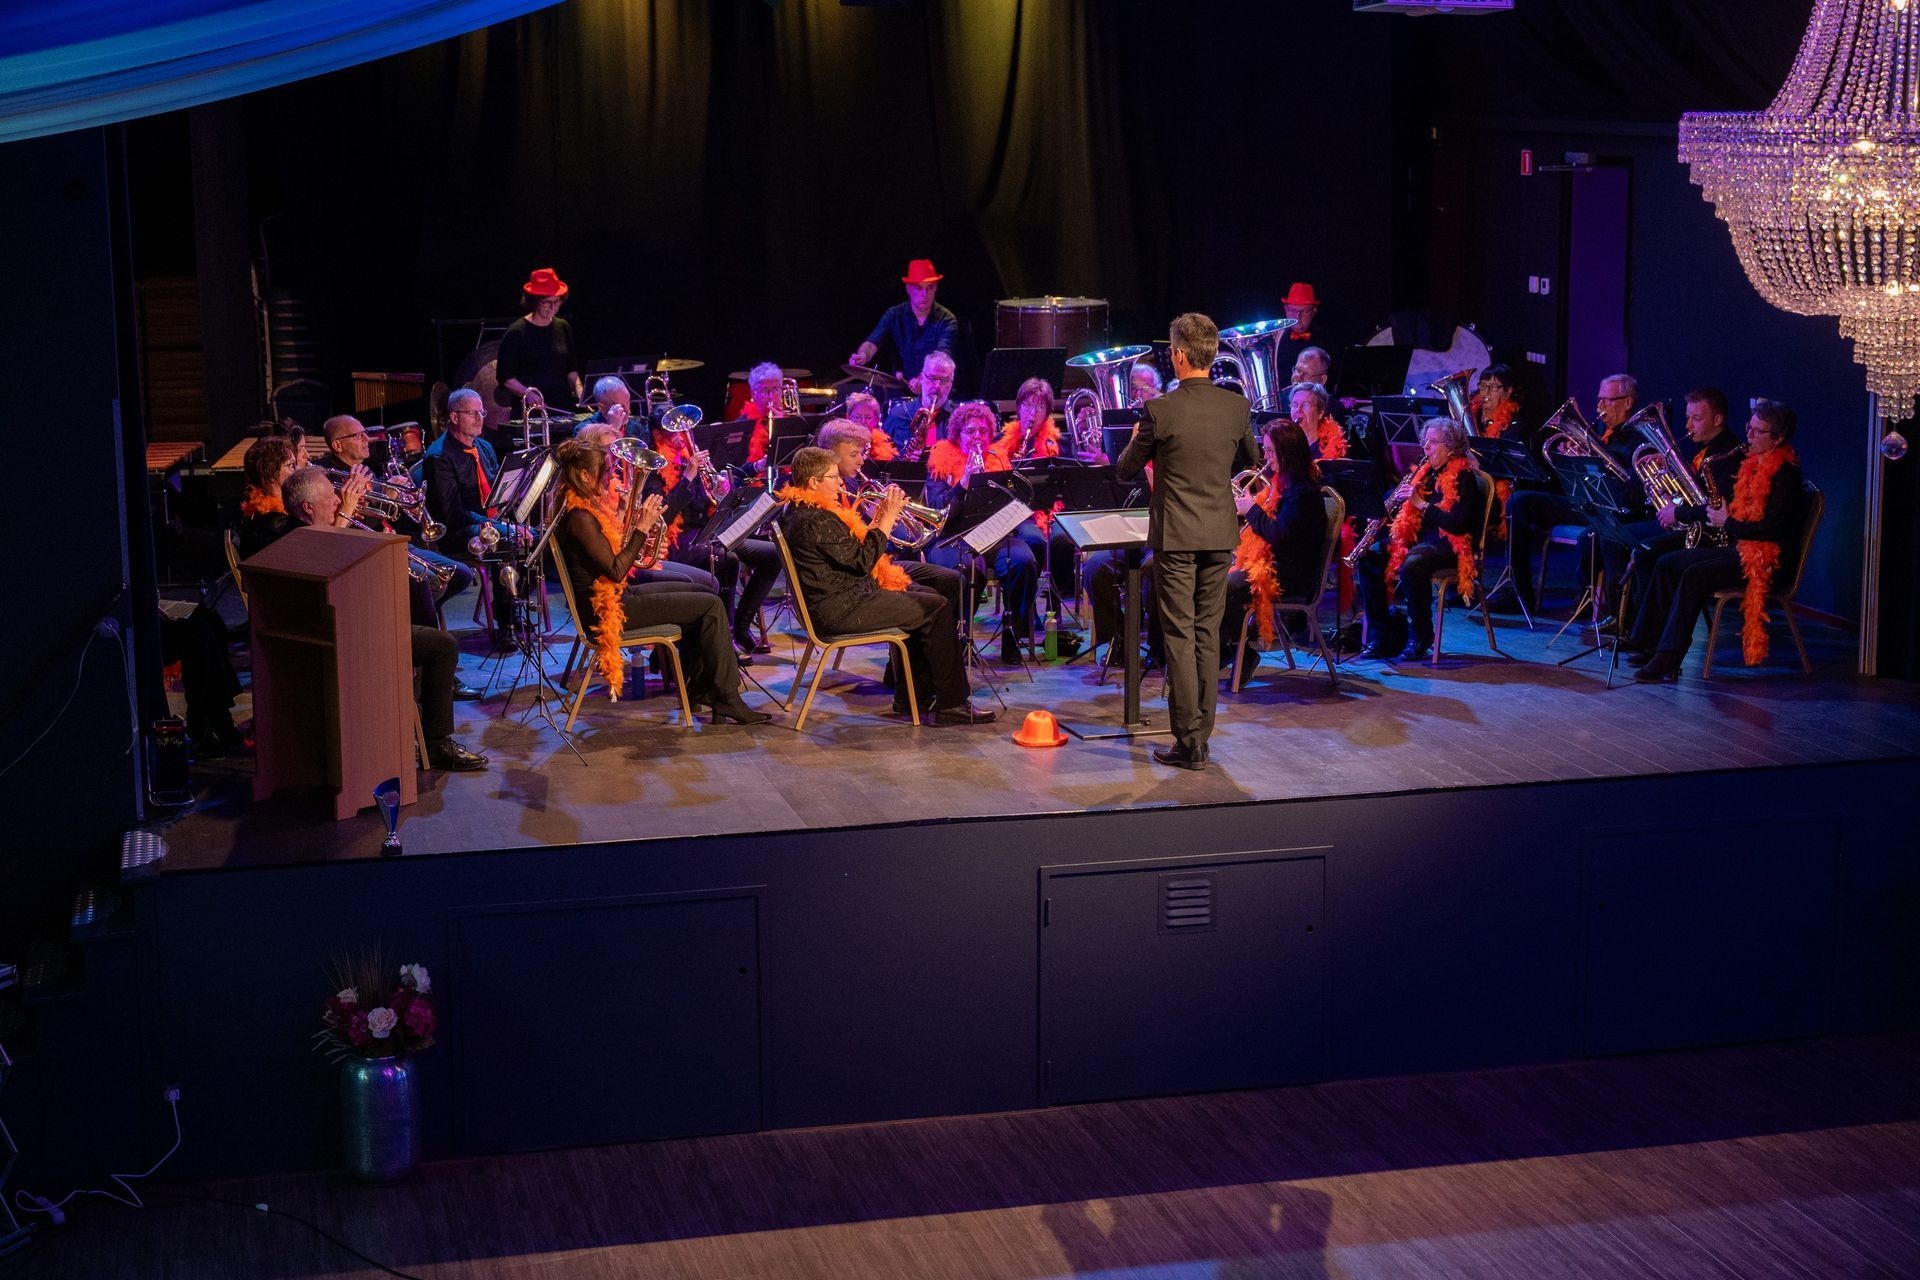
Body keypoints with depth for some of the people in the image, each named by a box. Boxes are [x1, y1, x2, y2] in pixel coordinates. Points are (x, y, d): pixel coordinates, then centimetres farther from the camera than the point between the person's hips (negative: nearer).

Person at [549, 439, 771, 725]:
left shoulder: (589, 506, 10)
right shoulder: (580, 517, -21)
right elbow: (615, 570, -24)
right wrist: (642, 528, -22)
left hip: (617, 594, 11)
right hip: (607, 608, -11)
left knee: (703, 594, 17)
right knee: (711, 606, -11)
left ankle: (697, 688, 17)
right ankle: (727, 700, -5)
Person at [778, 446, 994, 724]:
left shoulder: (798, 511, 11)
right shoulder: (817, 521, -23)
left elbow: (851, 550, 16)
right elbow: (862, 560, -23)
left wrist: (877, 520, 5)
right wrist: (887, 518, -16)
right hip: (841, 610, -11)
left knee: (925, 596, 19)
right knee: (937, 608, -8)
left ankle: (915, 691, 20)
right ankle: (951, 704, -2)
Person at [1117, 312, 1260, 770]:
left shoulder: (1159, 411, -14)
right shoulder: (1237, 407, 0)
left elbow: (1126, 470, -1)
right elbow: (1249, 460, 17)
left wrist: (1137, 439, 18)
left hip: (1176, 537, -4)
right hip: (1220, 534, 4)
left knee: (1180, 638, -1)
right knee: (1208, 635, 12)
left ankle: (1188, 744, -1)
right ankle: (1201, 735, 17)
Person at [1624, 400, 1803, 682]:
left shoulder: (1785, 474, -13)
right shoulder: (1747, 463, 13)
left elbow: (1770, 528, -21)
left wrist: (1726, 523, -12)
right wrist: (1679, 513, 6)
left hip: (1768, 558, -9)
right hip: (1737, 547, 9)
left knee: (1694, 576, -27)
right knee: (1667, 563, -1)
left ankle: (1668, 659, -27)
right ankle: (1649, 643, -3)